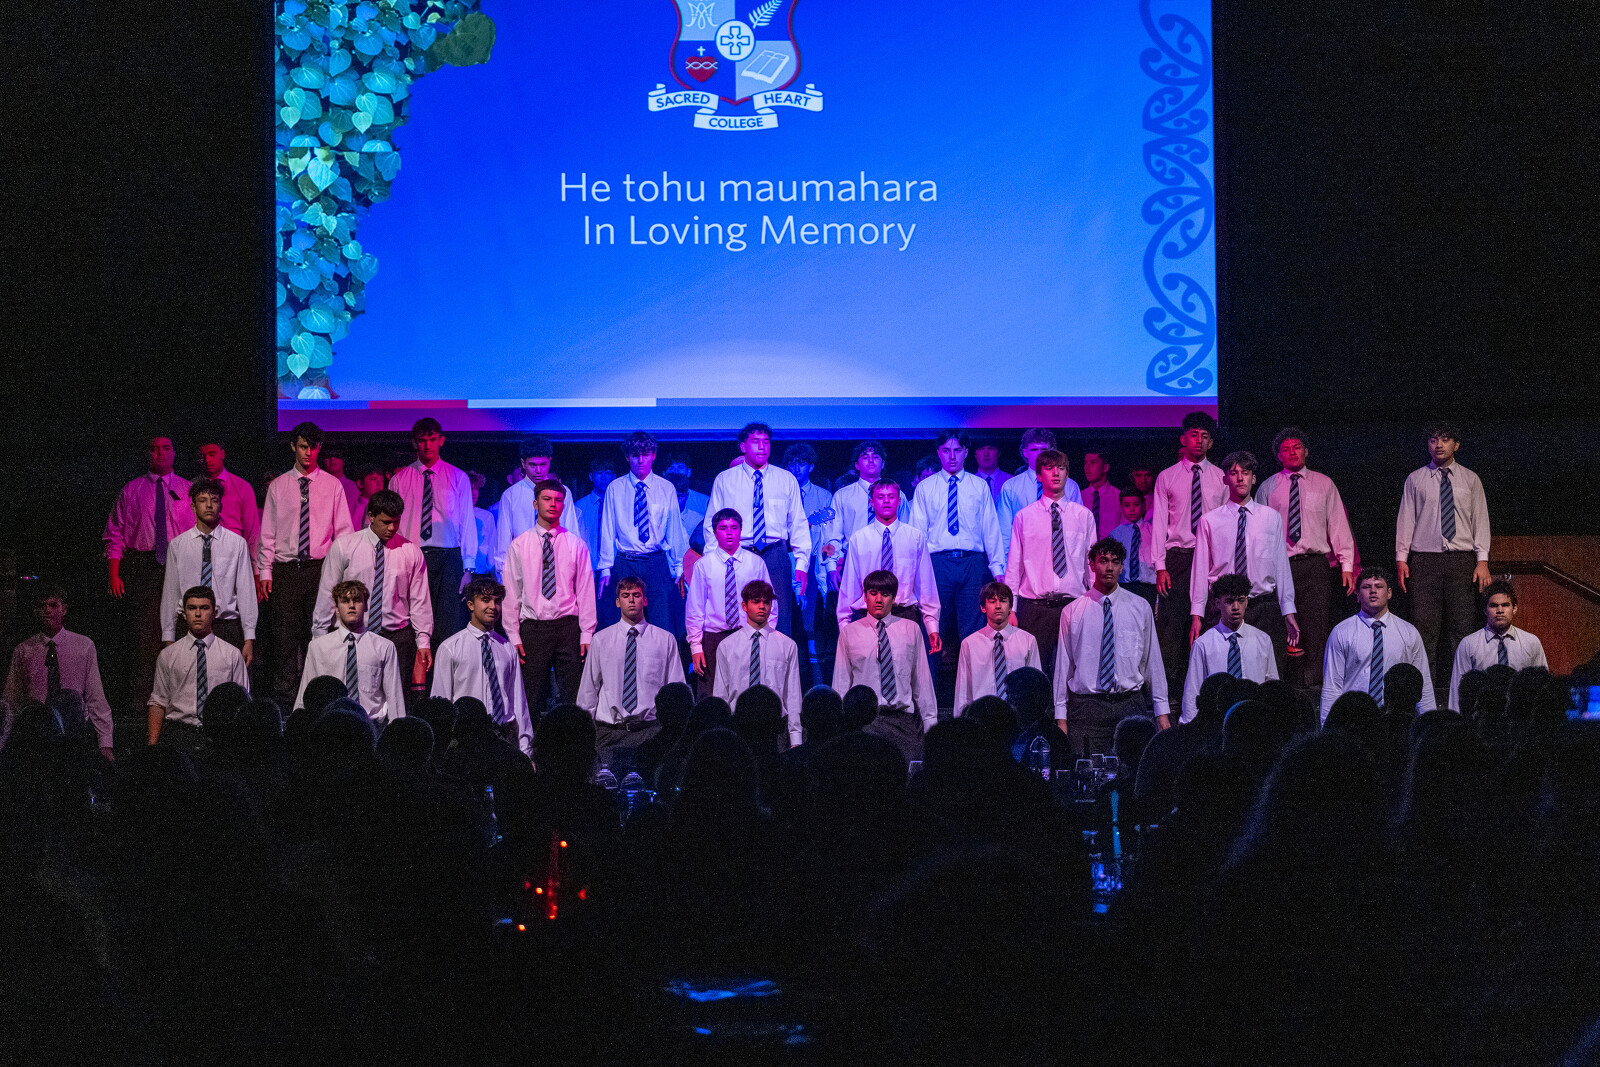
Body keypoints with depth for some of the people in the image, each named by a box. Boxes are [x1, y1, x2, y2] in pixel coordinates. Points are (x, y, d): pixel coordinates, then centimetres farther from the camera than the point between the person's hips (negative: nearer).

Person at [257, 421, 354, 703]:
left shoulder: (332, 485, 7)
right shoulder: (278, 486, 8)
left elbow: (344, 532, 6)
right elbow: (268, 534, 8)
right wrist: (264, 572, -1)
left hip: (321, 568, 0)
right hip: (285, 570, 0)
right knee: (285, 632, -4)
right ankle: (284, 693, 0)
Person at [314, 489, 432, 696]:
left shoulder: (411, 552, 8)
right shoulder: (344, 547, 3)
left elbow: (420, 601, 10)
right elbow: (327, 594, 7)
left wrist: (423, 642, 5)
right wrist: (320, 637, 6)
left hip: (397, 638, 1)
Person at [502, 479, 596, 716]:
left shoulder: (576, 545, 8)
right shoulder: (519, 546, 7)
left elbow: (585, 591, 6)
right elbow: (510, 592, 6)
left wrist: (586, 635, -1)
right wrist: (513, 636, -1)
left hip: (568, 626, 0)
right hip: (532, 628, 0)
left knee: (571, 697, -3)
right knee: (532, 698, -4)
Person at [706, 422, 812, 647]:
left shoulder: (786, 480, 12)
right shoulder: (724, 480, 9)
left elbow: (799, 524, 11)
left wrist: (802, 562, 1)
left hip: (775, 555, 1)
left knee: (780, 624, -6)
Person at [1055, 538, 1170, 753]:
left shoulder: (1140, 608, 9)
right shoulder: (1072, 612, 5)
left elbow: (1153, 662, 9)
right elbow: (1063, 665, 6)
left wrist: (1162, 712, 6)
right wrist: (1061, 717, 2)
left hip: (1130, 704, 1)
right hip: (1086, 708, -1)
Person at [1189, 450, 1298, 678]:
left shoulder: (1271, 518, 10)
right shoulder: (1210, 520, 6)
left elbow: (1282, 565, 9)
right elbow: (1200, 568, 6)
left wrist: (1288, 612, 5)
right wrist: (1196, 615, 1)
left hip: (1264, 607, 1)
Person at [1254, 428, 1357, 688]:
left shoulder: (1324, 484, 12)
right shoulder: (1268, 488, 11)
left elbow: (1338, 525, 8)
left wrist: (1346, 565, 0)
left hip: (1316, 565, 0)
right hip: (1279, 566, 0)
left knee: (1316, 626, -8)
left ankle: (1314, 684, -9)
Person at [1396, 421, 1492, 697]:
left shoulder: (1470, 480, 10)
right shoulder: (1415, 479, 10)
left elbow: (1481, 521, 8)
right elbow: (1406, 519, 8)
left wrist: (1482, 560, -1)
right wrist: (1401, 558, -1)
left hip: (1462, 560, 0)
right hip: (1424, 559, 0)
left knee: (1462, 627, -4)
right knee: (1424, 626, -6)